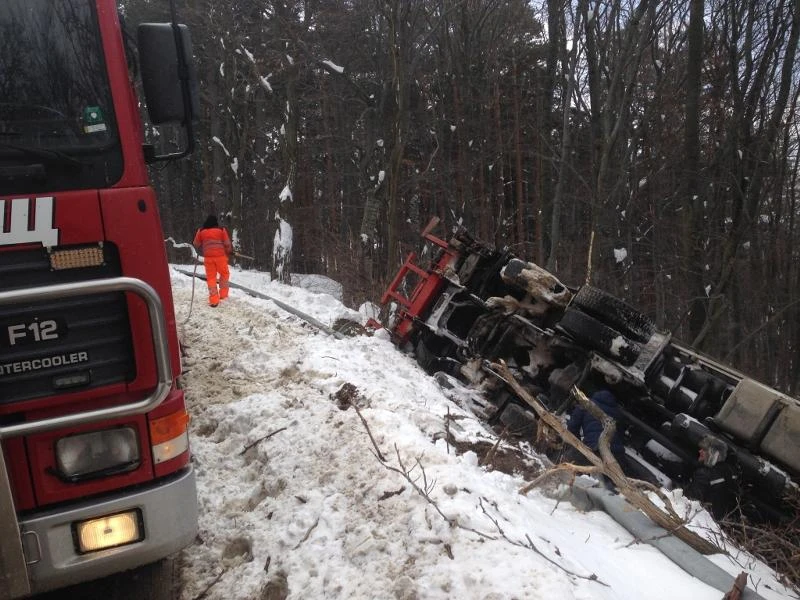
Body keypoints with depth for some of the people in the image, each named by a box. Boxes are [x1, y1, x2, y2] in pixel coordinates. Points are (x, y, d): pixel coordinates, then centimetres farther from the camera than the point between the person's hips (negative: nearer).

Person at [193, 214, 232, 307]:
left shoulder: (201, 231, 7)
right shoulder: (222, 230, 2)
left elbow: (196, 245, 15)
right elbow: (227, 244, 2)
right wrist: (229, 252, 20)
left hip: (208, 257, 1)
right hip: (220, 256, -1)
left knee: (211, 277, 7)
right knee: (224, 274, 19)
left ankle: (214, 300, 5)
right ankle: (223, 294, 18)